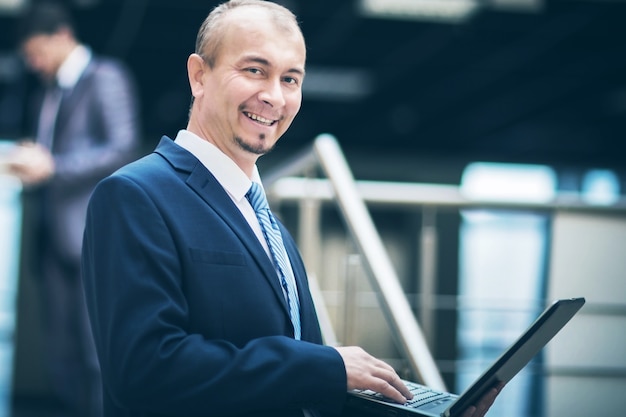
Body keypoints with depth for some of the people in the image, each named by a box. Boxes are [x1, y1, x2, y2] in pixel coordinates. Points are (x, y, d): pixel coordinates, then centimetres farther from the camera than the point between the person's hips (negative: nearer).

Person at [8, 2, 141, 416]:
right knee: (62, 351, 8)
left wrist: (52, 166, -15)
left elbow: (123, 149, -13)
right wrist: (29, 166, 4)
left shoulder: (107, 76, -2)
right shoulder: (50, 91, 22)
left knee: (99, 353, -7)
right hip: (54, 238, 8)